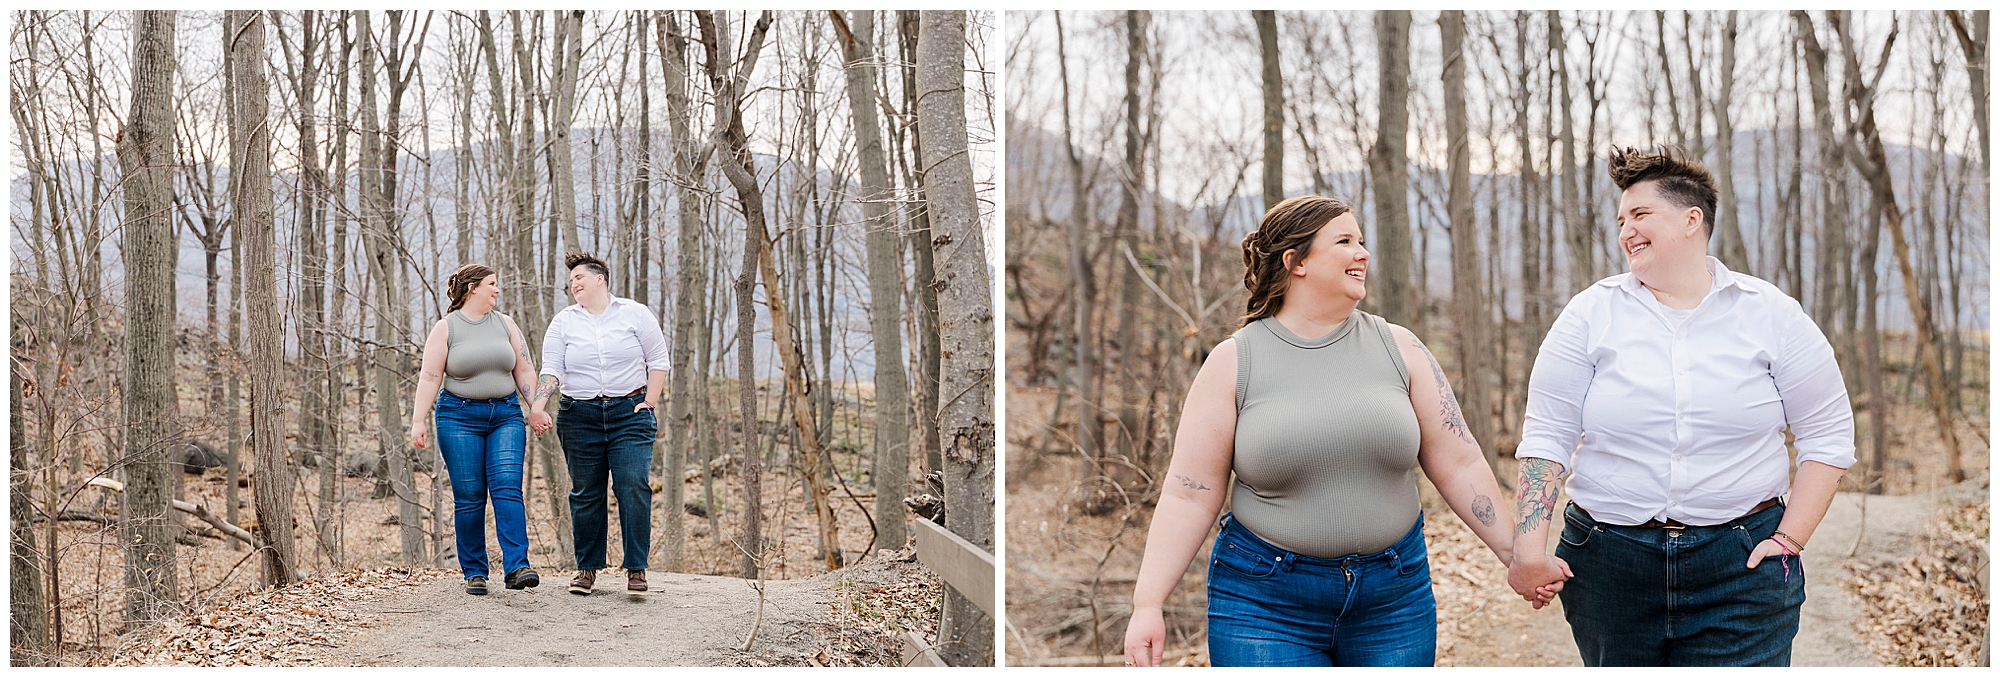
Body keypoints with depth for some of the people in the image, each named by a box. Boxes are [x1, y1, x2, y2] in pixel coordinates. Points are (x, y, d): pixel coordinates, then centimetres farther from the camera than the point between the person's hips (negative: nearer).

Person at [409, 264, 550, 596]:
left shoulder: (505, 324, 12)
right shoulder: (445, 328, 1)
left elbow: (524, 370, 13)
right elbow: (429, 377, -4)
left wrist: (535, 409, 5)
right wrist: (418, 421, -12)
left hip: (506, 415, 2)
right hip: (459, 418, -2)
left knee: (508, 488, -12)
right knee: (469, 497, -2)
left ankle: (517, 568, -19)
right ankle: (474, 574, 6)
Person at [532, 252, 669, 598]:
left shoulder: (634, 313, 5)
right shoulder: (563, 322, 9)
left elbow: (658, 361, 6)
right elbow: (551, 370, 3)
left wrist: (648, 404, -3)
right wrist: (538, 406, -13)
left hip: (629, 414, -2)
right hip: (580, 416, 2)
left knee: (633, 487, -12)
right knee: (585, 494, 3)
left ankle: (636, 568, -7)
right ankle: (587, 567, 15)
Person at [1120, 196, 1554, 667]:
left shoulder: (1399, 349, 4)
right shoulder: (1233, 364, -3)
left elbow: (1458, 464, 8)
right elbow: (1188, 496, -5)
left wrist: (1514, 552, 4)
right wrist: (1148, 605, -11)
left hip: (1392, 599, 3)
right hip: (1266, 604, -3)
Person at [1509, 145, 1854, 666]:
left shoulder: (1771, 314, 3)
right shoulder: (1592, 314, 3)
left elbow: (1827, 435, 5)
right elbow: (1547, 436, 1)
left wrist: (1789, 540, -3)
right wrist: (1530, 545, -9)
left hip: (1741, 569, -1)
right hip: (1610, 563, 1)